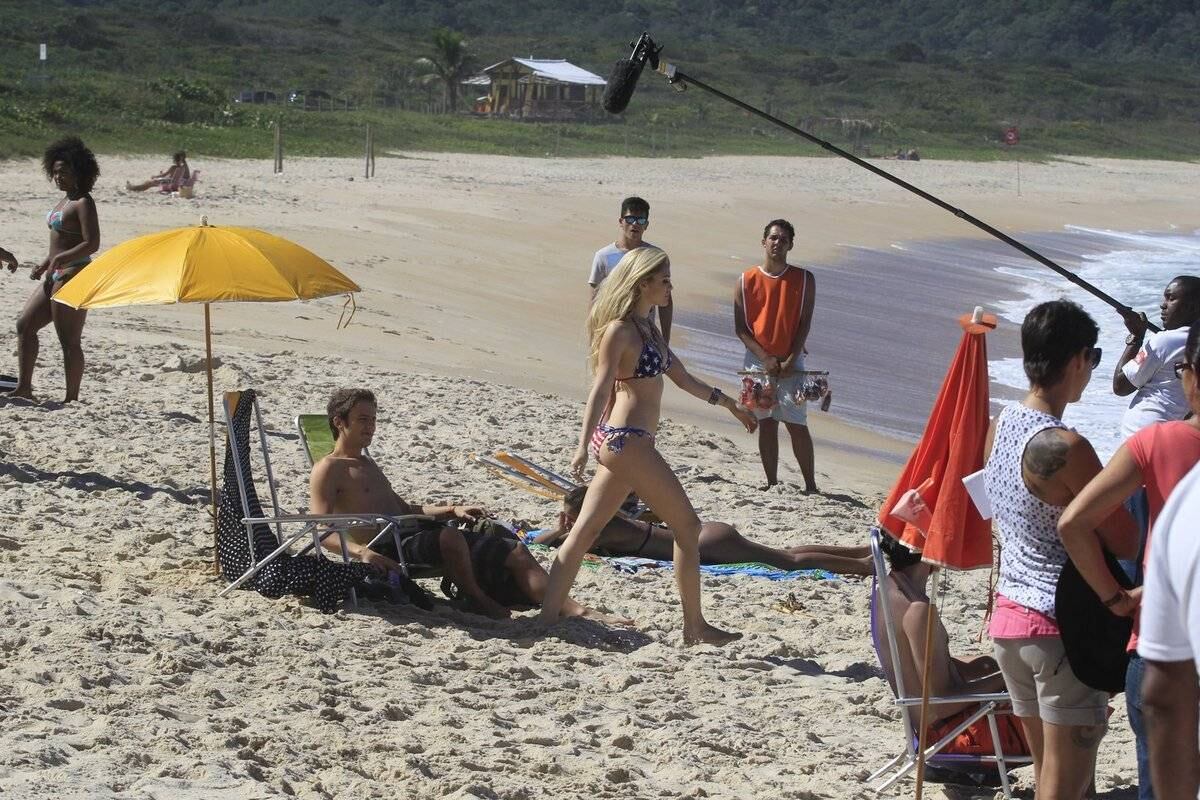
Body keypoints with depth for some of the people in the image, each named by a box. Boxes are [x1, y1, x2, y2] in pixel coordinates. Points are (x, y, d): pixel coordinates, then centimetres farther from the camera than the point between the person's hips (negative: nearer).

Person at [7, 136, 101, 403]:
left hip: (73, 275, -10)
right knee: (25, 324, 9)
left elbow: (91, 244, -20)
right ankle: (24, 388, 12)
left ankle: (72, 398, -1)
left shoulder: (83, 203, -12)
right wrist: (45, 264, 14)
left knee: (69, 341, -6)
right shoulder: (65, 200, 16)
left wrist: (58, 260, -23)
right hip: (57, 276, 10)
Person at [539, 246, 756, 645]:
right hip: (627, 441, -9)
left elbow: (683, 379, 26)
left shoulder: (648, 329, 16)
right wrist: (584, 446, -23)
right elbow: (600, 390, -17)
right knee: (687, 527, 0)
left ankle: (549, 613, 4)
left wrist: (729, 404, 32)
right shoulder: (620, 331, -12)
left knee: (586, 530, 5)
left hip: (621, 443, 9)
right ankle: (695, 626, 7)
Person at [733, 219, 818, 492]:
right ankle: (772, 483, 9)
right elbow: (740, 328, 1)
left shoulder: (804, 280, 2)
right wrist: (766, 359, -10)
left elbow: (805, 324, -1)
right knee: (766, 424, 3)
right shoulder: (746, 281, 2)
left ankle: (810, 485, -2)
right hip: (758, 361, 1)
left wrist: (790, 361, -10)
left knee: (797, 425, -6)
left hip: (790, 362, -1)